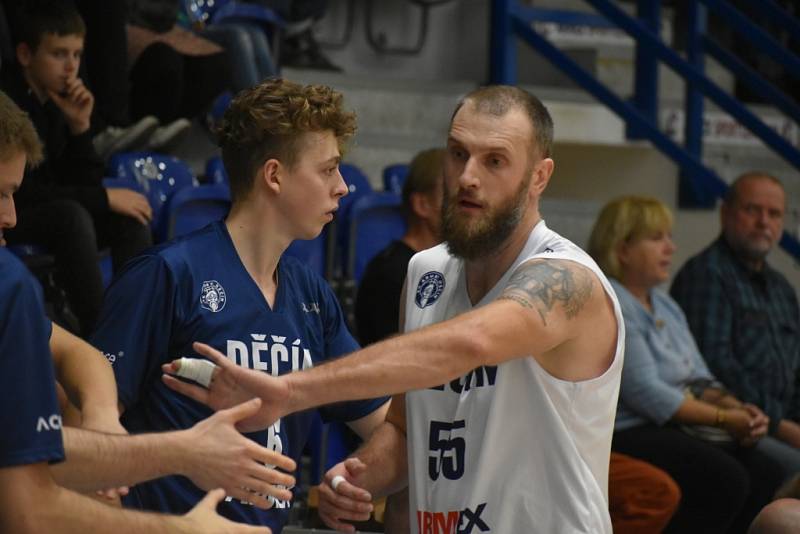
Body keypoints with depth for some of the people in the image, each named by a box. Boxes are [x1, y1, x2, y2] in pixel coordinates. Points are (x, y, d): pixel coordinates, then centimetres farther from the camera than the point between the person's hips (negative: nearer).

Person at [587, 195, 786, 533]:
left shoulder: (665, 306, 21)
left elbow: (699, 379, 19)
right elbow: (644, 391, -17)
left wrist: (736, 407, -3)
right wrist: (723, 418, -14)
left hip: (675, 428, 9)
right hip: (627, 434, -9)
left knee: (768, 475, -12)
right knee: (725, 479, -29)